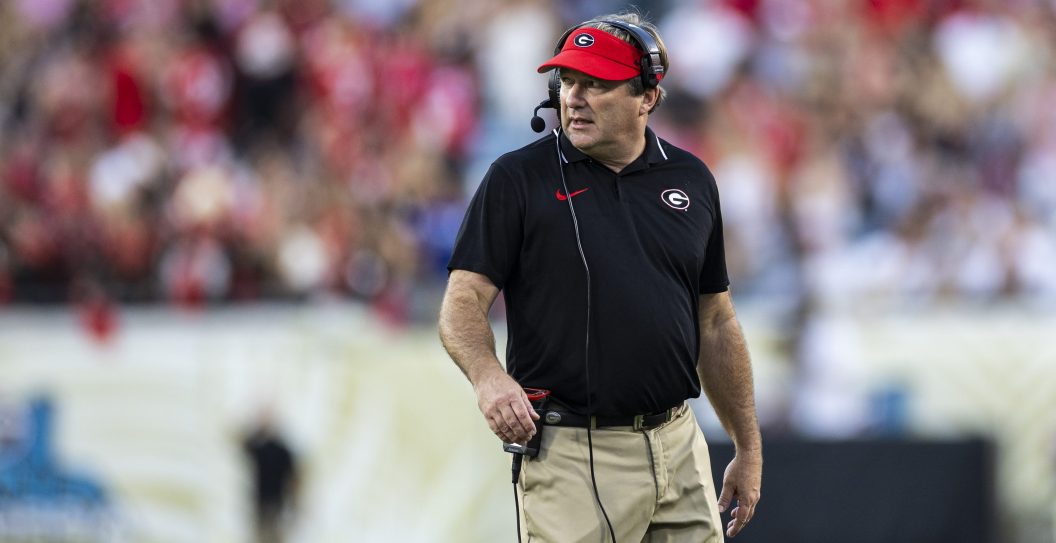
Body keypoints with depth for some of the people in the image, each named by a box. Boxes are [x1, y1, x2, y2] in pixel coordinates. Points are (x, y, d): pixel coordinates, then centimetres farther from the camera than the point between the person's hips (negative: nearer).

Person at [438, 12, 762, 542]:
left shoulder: (691, 180, 11)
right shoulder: (518, 179, -1)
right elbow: (463, 302, -7)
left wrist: (749, 449, 16)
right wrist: (487, 375, -28)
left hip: (680, 451, 4)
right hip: (569, 454, -4)